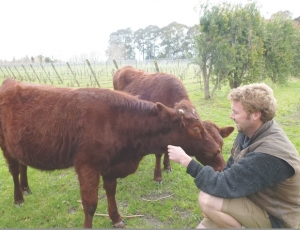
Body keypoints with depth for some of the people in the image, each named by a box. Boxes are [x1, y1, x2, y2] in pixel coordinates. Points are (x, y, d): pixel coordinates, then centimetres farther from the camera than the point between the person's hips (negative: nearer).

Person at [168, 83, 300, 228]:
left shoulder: (270, 153, -32)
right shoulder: (248, 132, -5)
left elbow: (225, 185, -32)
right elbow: (231, 171, 4)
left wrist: (186, 160, -26)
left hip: (274, 218, -7)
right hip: (254, 199, 7)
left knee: (207, 200, -25)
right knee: (205, 224, 2)